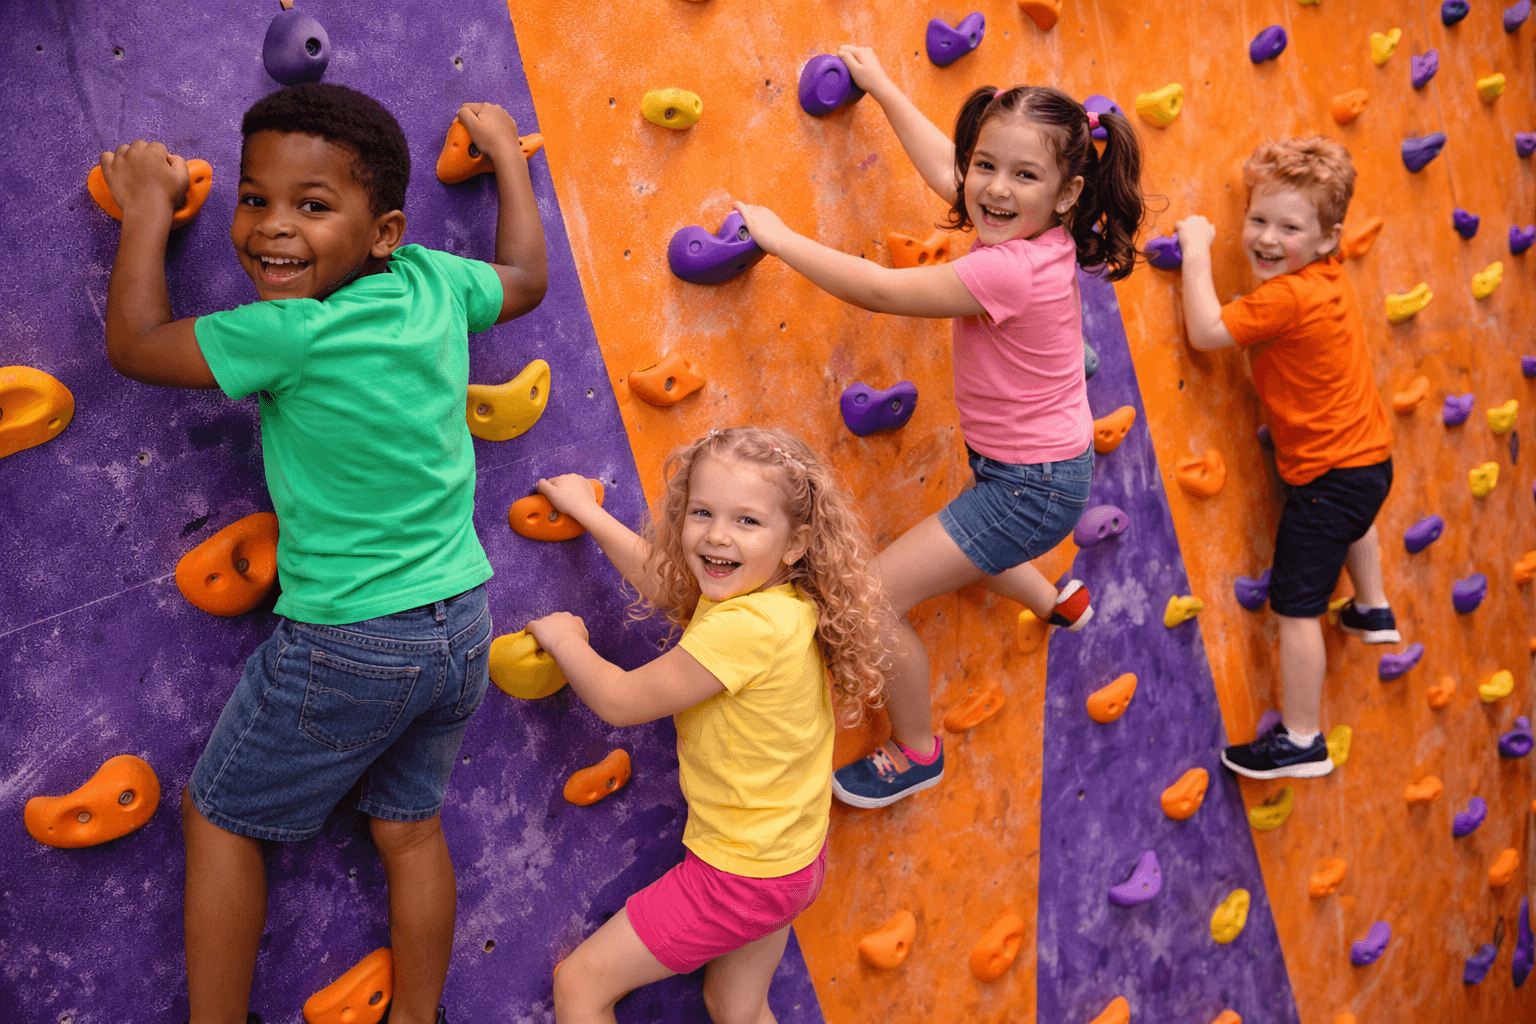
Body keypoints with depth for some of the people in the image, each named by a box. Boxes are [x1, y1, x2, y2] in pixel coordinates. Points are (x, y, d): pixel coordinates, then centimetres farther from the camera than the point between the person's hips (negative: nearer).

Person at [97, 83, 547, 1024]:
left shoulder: (293, 335, -24)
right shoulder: (434, 284, -6)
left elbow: (134, 340, -8)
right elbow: (525, 277, 17)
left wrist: (148, 203, 4)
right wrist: (503, 146, 29)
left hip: (346, 647, -6)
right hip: (462, 622, 7)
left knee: (218, 816, 15)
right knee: (410, 825, 22)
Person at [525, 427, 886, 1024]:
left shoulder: (745, 627, -31)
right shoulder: (757, 593, -4)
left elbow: (619, 701, -21)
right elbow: (660, 576, 15)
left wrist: (564, 639, -4)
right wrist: (585, 509, 22)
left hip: (742, 874, -9)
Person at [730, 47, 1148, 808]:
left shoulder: (1006, 269, -32)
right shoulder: (1032, 237, -5)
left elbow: (880, 291, -27)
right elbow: (940, 167, 11)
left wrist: (776, 236, -17)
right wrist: (881, 86, 19)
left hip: (1029, 486, -10)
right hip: (1039, 468, 10)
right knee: (956, 550, 37)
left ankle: (916, 752, 13)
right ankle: (1058, 601, 62)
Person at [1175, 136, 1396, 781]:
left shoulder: (1285, 298, -26)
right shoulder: (1329, 274, 3)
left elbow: (1205, 331, -27)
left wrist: (1196, 250, -19)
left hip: (1326, 473, -10)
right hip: (1371, 458, 10)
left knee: (1296, 608, -2)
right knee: (1351, 523, 44)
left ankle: (1301, 743, 7)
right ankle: (1372, 611, 66)